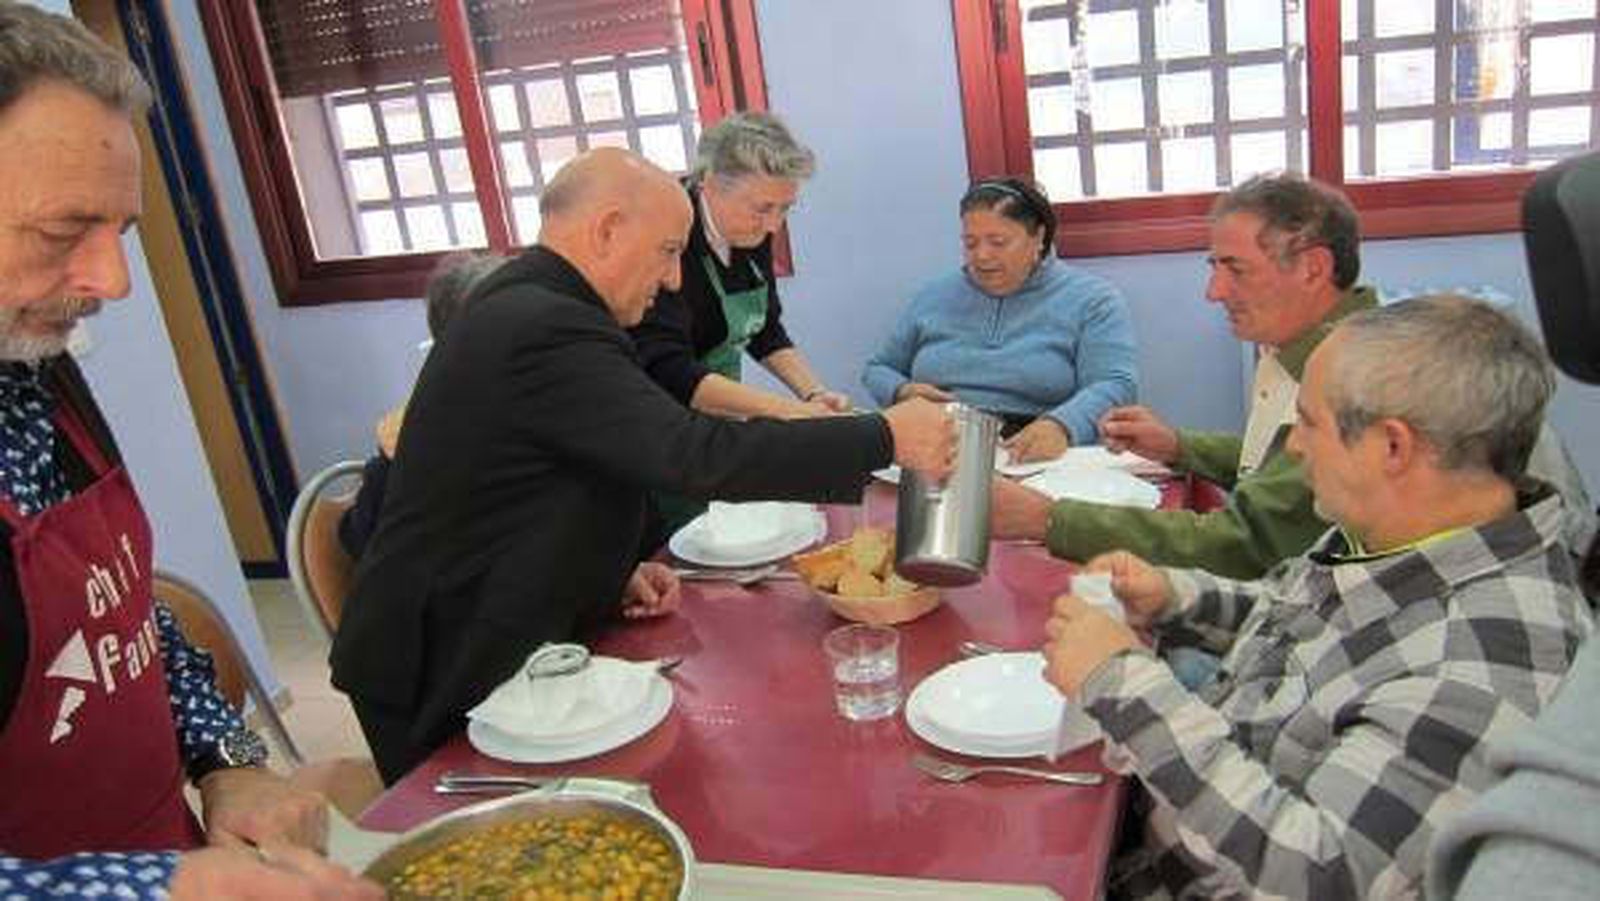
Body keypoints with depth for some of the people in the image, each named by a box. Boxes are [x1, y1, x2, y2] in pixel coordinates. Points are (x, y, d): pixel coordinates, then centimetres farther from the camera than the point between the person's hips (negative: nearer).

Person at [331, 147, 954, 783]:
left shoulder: (519, 304, 8)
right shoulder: (548, 329, -25)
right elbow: (700, 456, -31)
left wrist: (615, 573, 2)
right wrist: (885, 438, -23)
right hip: (446, 683, -9)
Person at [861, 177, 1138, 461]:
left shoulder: (1092, 299, 8)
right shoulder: (933, 298, 20)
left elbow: (1117, 385, -5)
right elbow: (876, 369, 28)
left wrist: (1061, 426, -26)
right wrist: (902, 392, 3)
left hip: (1030, 457, -2)